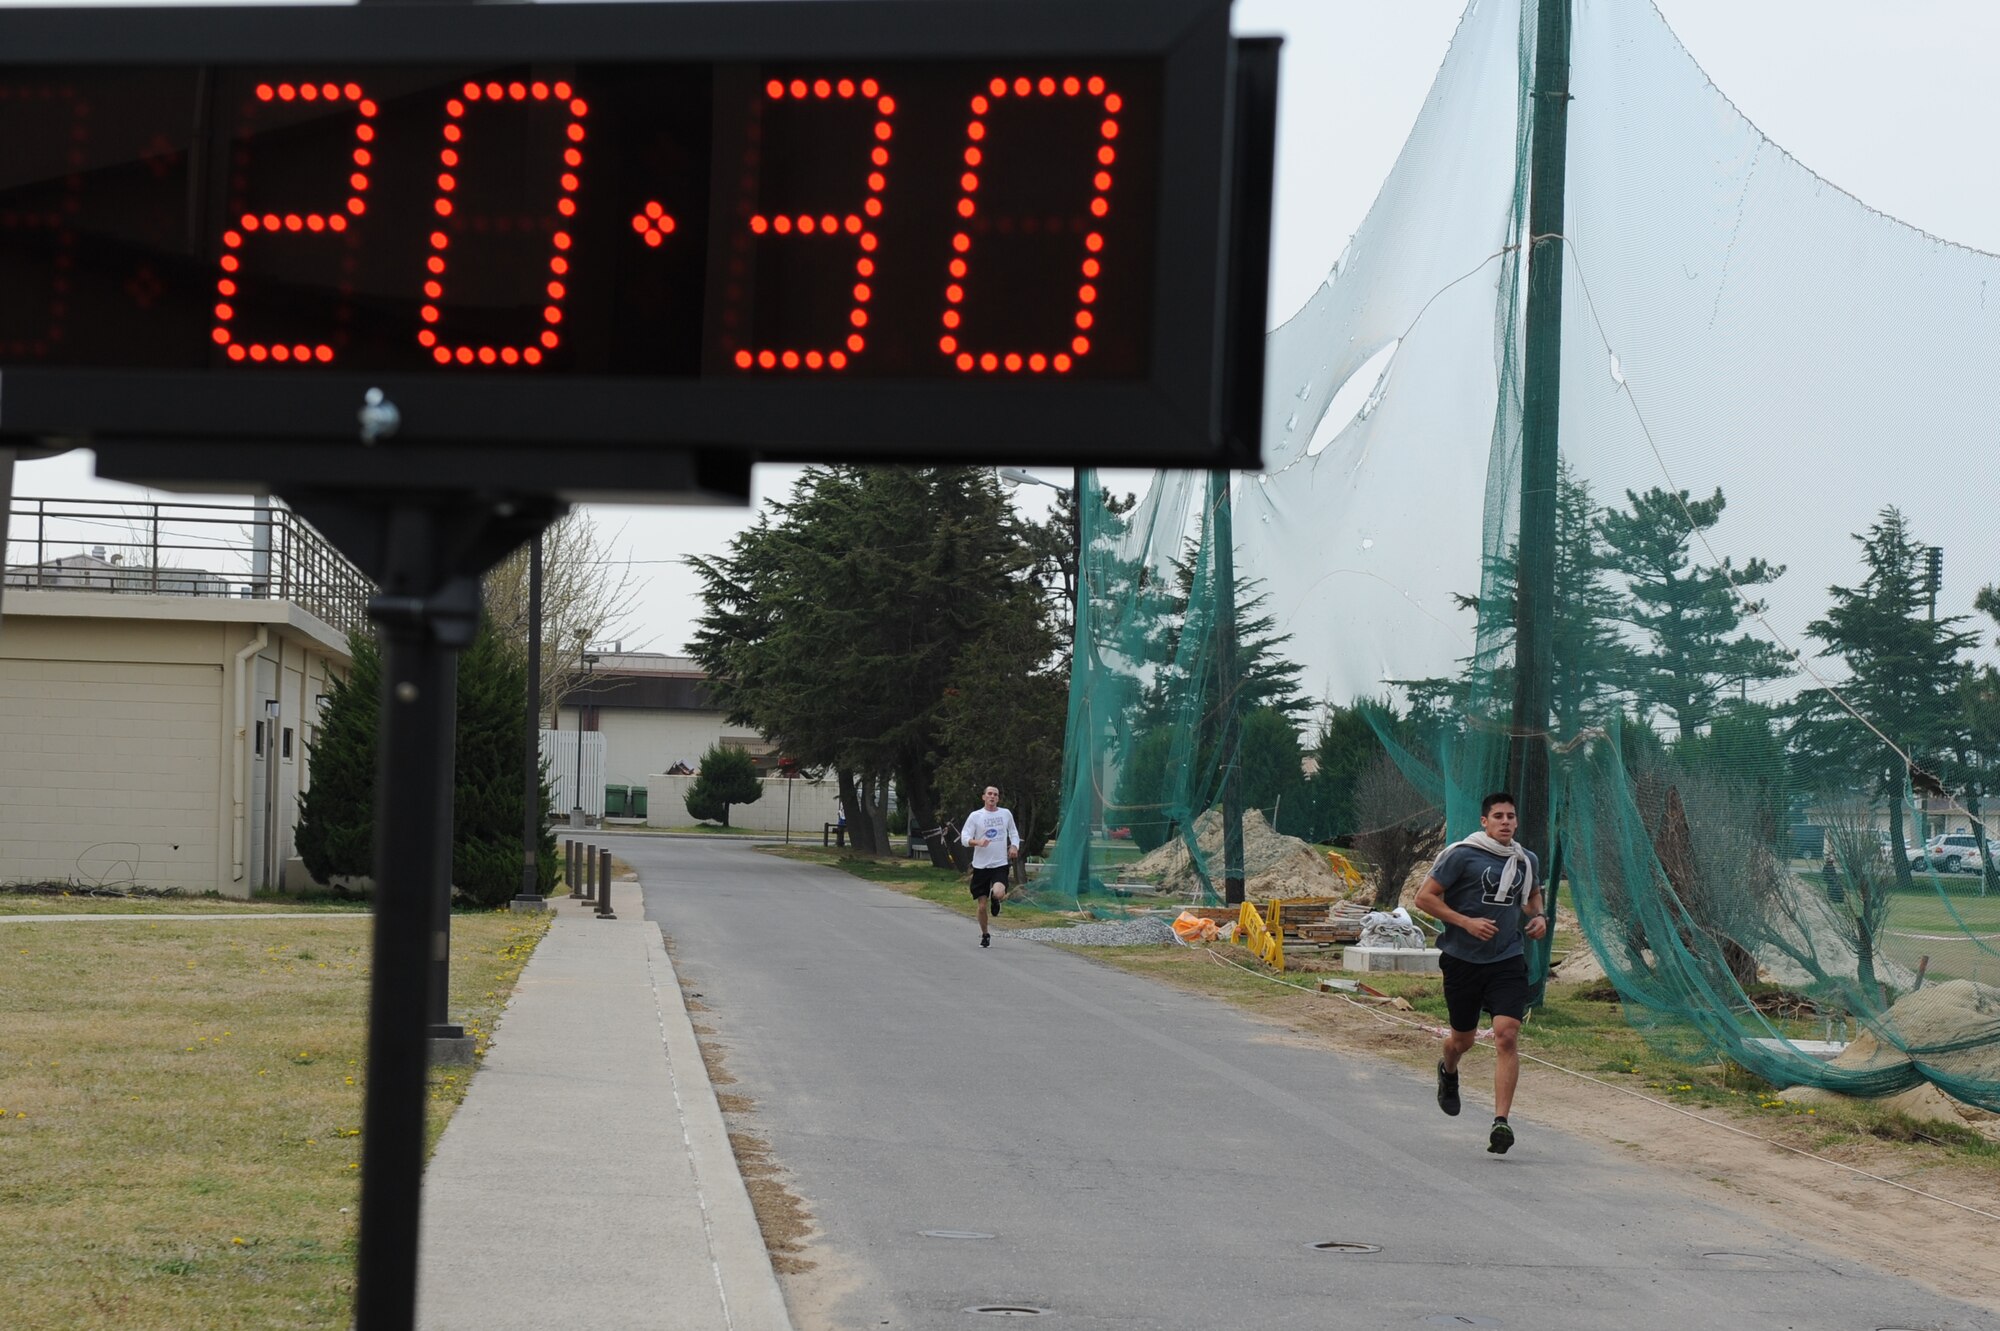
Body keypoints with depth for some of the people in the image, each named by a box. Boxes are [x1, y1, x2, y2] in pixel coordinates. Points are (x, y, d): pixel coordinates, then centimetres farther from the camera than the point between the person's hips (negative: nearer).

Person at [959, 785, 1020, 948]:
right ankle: (984, 935, 23)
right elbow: (964, 838, -3)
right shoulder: (975, 816, 0)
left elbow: (1013, 832, 20)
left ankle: (995, 900, 12)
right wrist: (977, 842, -23)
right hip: (980, 866, 0)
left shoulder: (1005, 814, 7)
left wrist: (1014, 846, 0)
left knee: (999, 893, -27)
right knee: (982, 905, 1)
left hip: (1000, 864, 0)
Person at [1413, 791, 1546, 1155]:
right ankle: (1448, 1071, 51)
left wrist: (1538, 916, 7)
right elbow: (1425, 897, -9)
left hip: (1508, 961, 2)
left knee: (1507, 1036, -15)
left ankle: (1501, 1121, -16)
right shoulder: (1461, 855, -9)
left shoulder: (1526, 860, 7)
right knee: (1463, 1038, 13)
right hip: (1463, 960, -2)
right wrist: (1467, 922, -17)